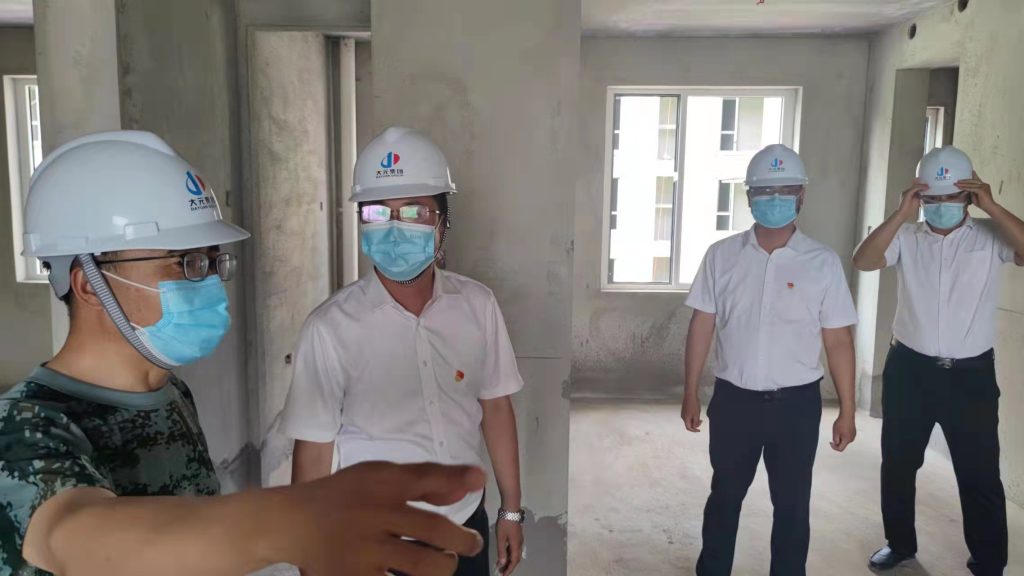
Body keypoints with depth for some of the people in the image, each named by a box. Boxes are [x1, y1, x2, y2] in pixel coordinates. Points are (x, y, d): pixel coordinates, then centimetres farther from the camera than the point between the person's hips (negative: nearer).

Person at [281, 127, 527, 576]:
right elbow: (313, 451, -11)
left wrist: (510, 509, 6)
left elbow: (495, 407, 1)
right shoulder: (332, 327, -18)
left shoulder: (478, 305, -8)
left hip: (468, 524, 3)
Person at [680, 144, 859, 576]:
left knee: (792, 504, 13)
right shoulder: (722, 256, -2)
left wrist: (847, 411, -2)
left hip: (796, 402, -1)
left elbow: (838, 340, -3)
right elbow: (702, 325, 2)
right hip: (733, 398, 1)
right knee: (725, 495, 18)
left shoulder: (823, 263, -5)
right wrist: (691, 393, 3)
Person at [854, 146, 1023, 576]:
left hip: (971, 375, -2)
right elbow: (863, 261, -16)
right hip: (909, 369, 2)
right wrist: (902, 213, -21)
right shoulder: (906, 237, -2)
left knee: (980, 476, 6)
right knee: (898, 464, 15)